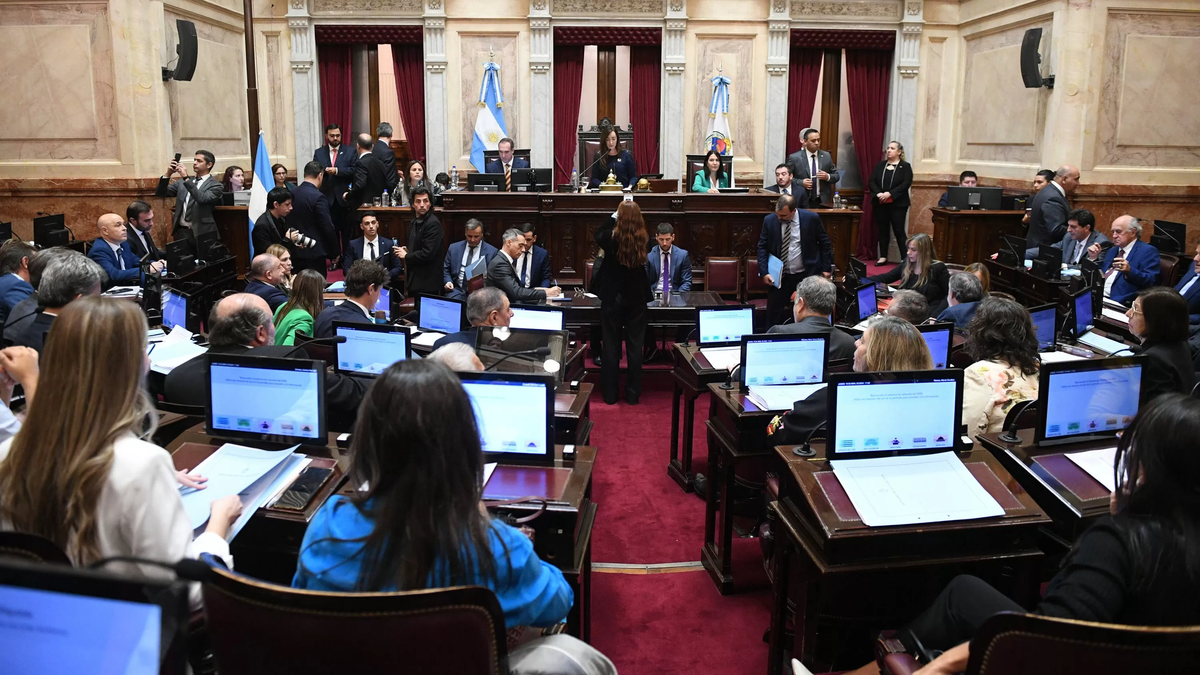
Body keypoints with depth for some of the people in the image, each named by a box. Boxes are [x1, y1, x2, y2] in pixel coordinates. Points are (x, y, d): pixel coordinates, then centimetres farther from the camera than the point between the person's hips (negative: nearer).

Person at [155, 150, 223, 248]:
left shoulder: (215, 185, -3)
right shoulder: (182, 182, 15)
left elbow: (202, 199, -21)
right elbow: (160, 193, 11)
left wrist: (186, 178, -22)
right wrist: (168, 174, -3)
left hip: (202, 233, -5)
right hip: (181, 232, 5)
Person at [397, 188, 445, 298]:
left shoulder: (433, 224, -16)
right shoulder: (414, 222, 14)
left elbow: (427, 254, -22)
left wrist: (406, 256, -9)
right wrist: (407, 249, 5)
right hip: (414, 279, 9)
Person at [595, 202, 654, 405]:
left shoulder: (610, 237, -14)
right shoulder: (643, 240, -10)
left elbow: (598, 234, 10)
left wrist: (613, 217, 19)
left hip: (612, 298, -1)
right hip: (636, 299, 1)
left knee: (611, 347, 8)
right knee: (634, 347, 8)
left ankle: (610, 394, 13)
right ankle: (632, 394, 14)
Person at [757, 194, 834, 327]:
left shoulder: (811, 218, -10)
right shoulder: (769, 220, -6)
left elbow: (824, 243, 1)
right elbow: (762, 247, 1)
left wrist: (826, 268, 0)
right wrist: (764, 272, -10)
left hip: (807, 275, -1)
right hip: (780, 276, 1)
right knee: (774, 313, 3)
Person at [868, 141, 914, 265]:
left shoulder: (905, 166, 0)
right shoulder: (880, 165, 11)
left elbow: (906, 184, -12)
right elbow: (872, 181, 3)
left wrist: (890, 193, -21)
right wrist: (878, 193, -16)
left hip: (898, 204, -4)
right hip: (880, 204, 4)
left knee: (899, 231, -4)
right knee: (883, 230, 8)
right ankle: (883, 257, 14)